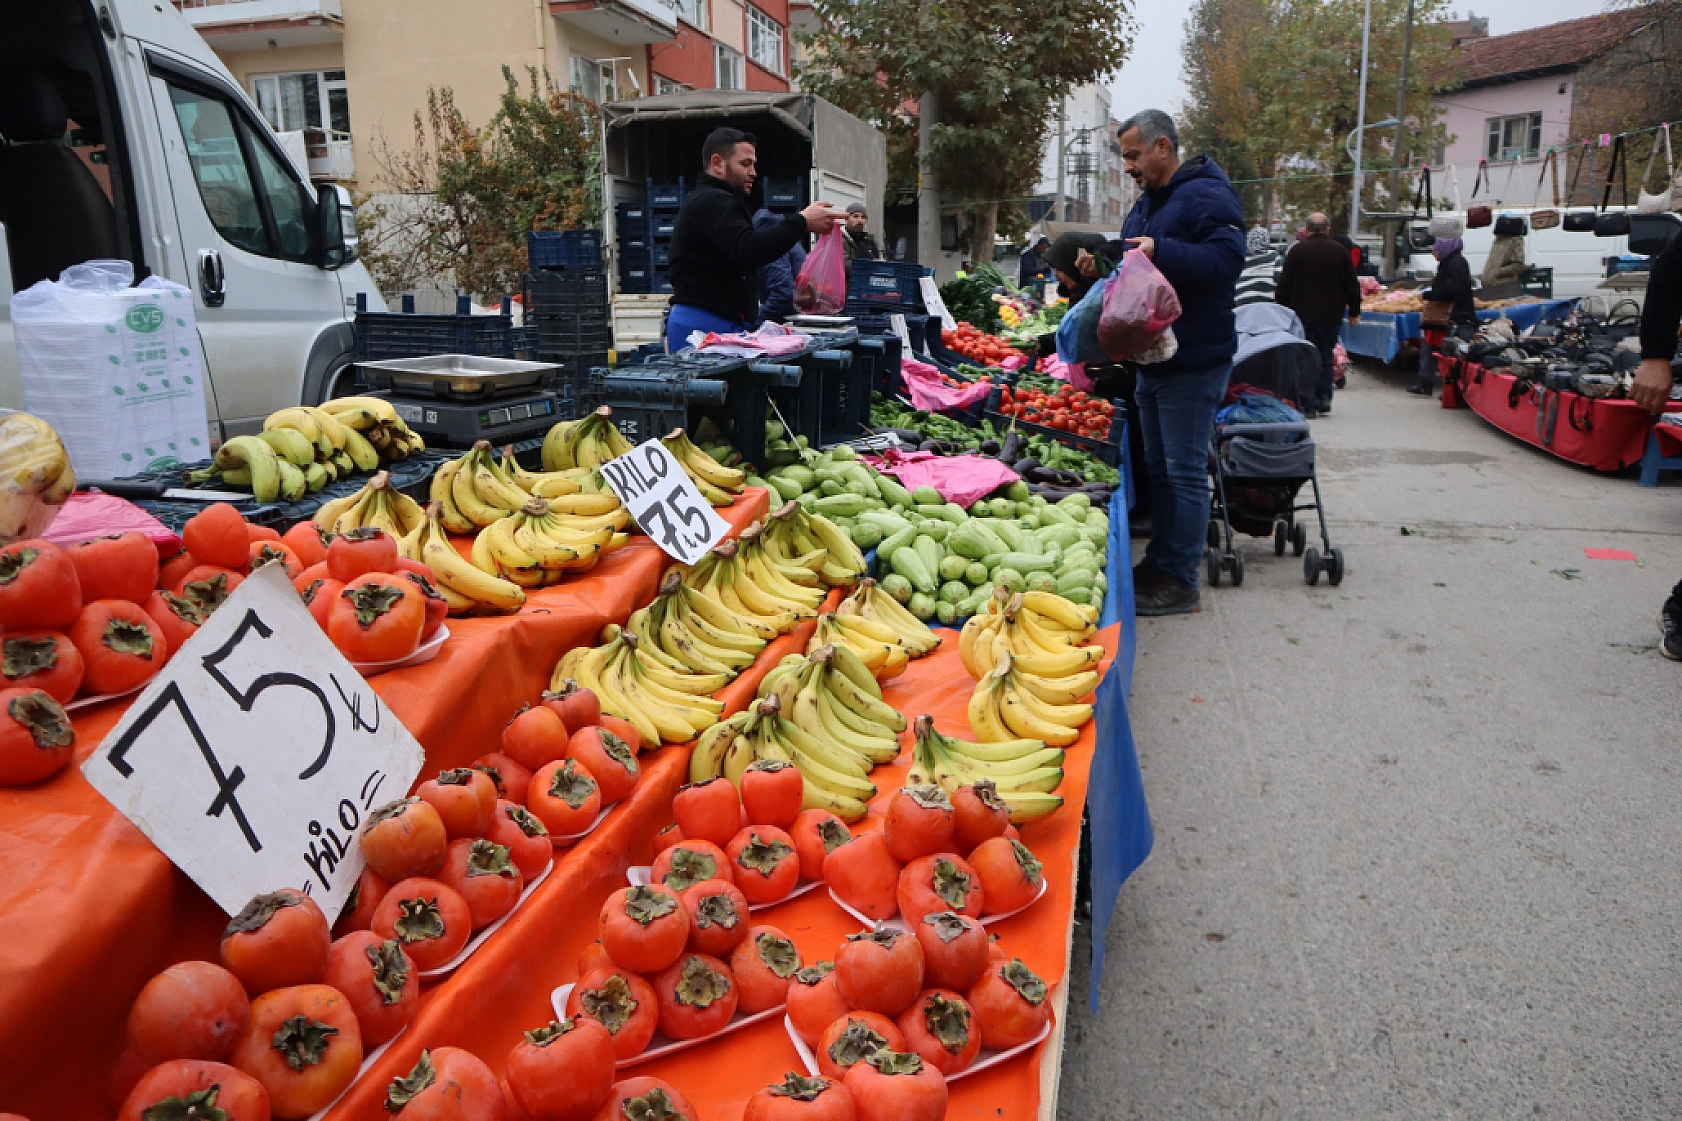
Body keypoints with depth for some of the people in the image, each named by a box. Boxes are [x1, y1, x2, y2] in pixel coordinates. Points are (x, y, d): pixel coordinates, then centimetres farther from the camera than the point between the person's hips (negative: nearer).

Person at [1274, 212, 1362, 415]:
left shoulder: (1297, 250, -2)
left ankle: (1309, 403, -4)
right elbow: (1352, 285, 7)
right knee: (1326, 356, 14)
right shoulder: (1339, 251, 5)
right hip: (1332, 314, 3)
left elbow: (1284, 284, -2)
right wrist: (1354, 312, 14)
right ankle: (1324, 398, 9)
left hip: (1303, 314, -2)